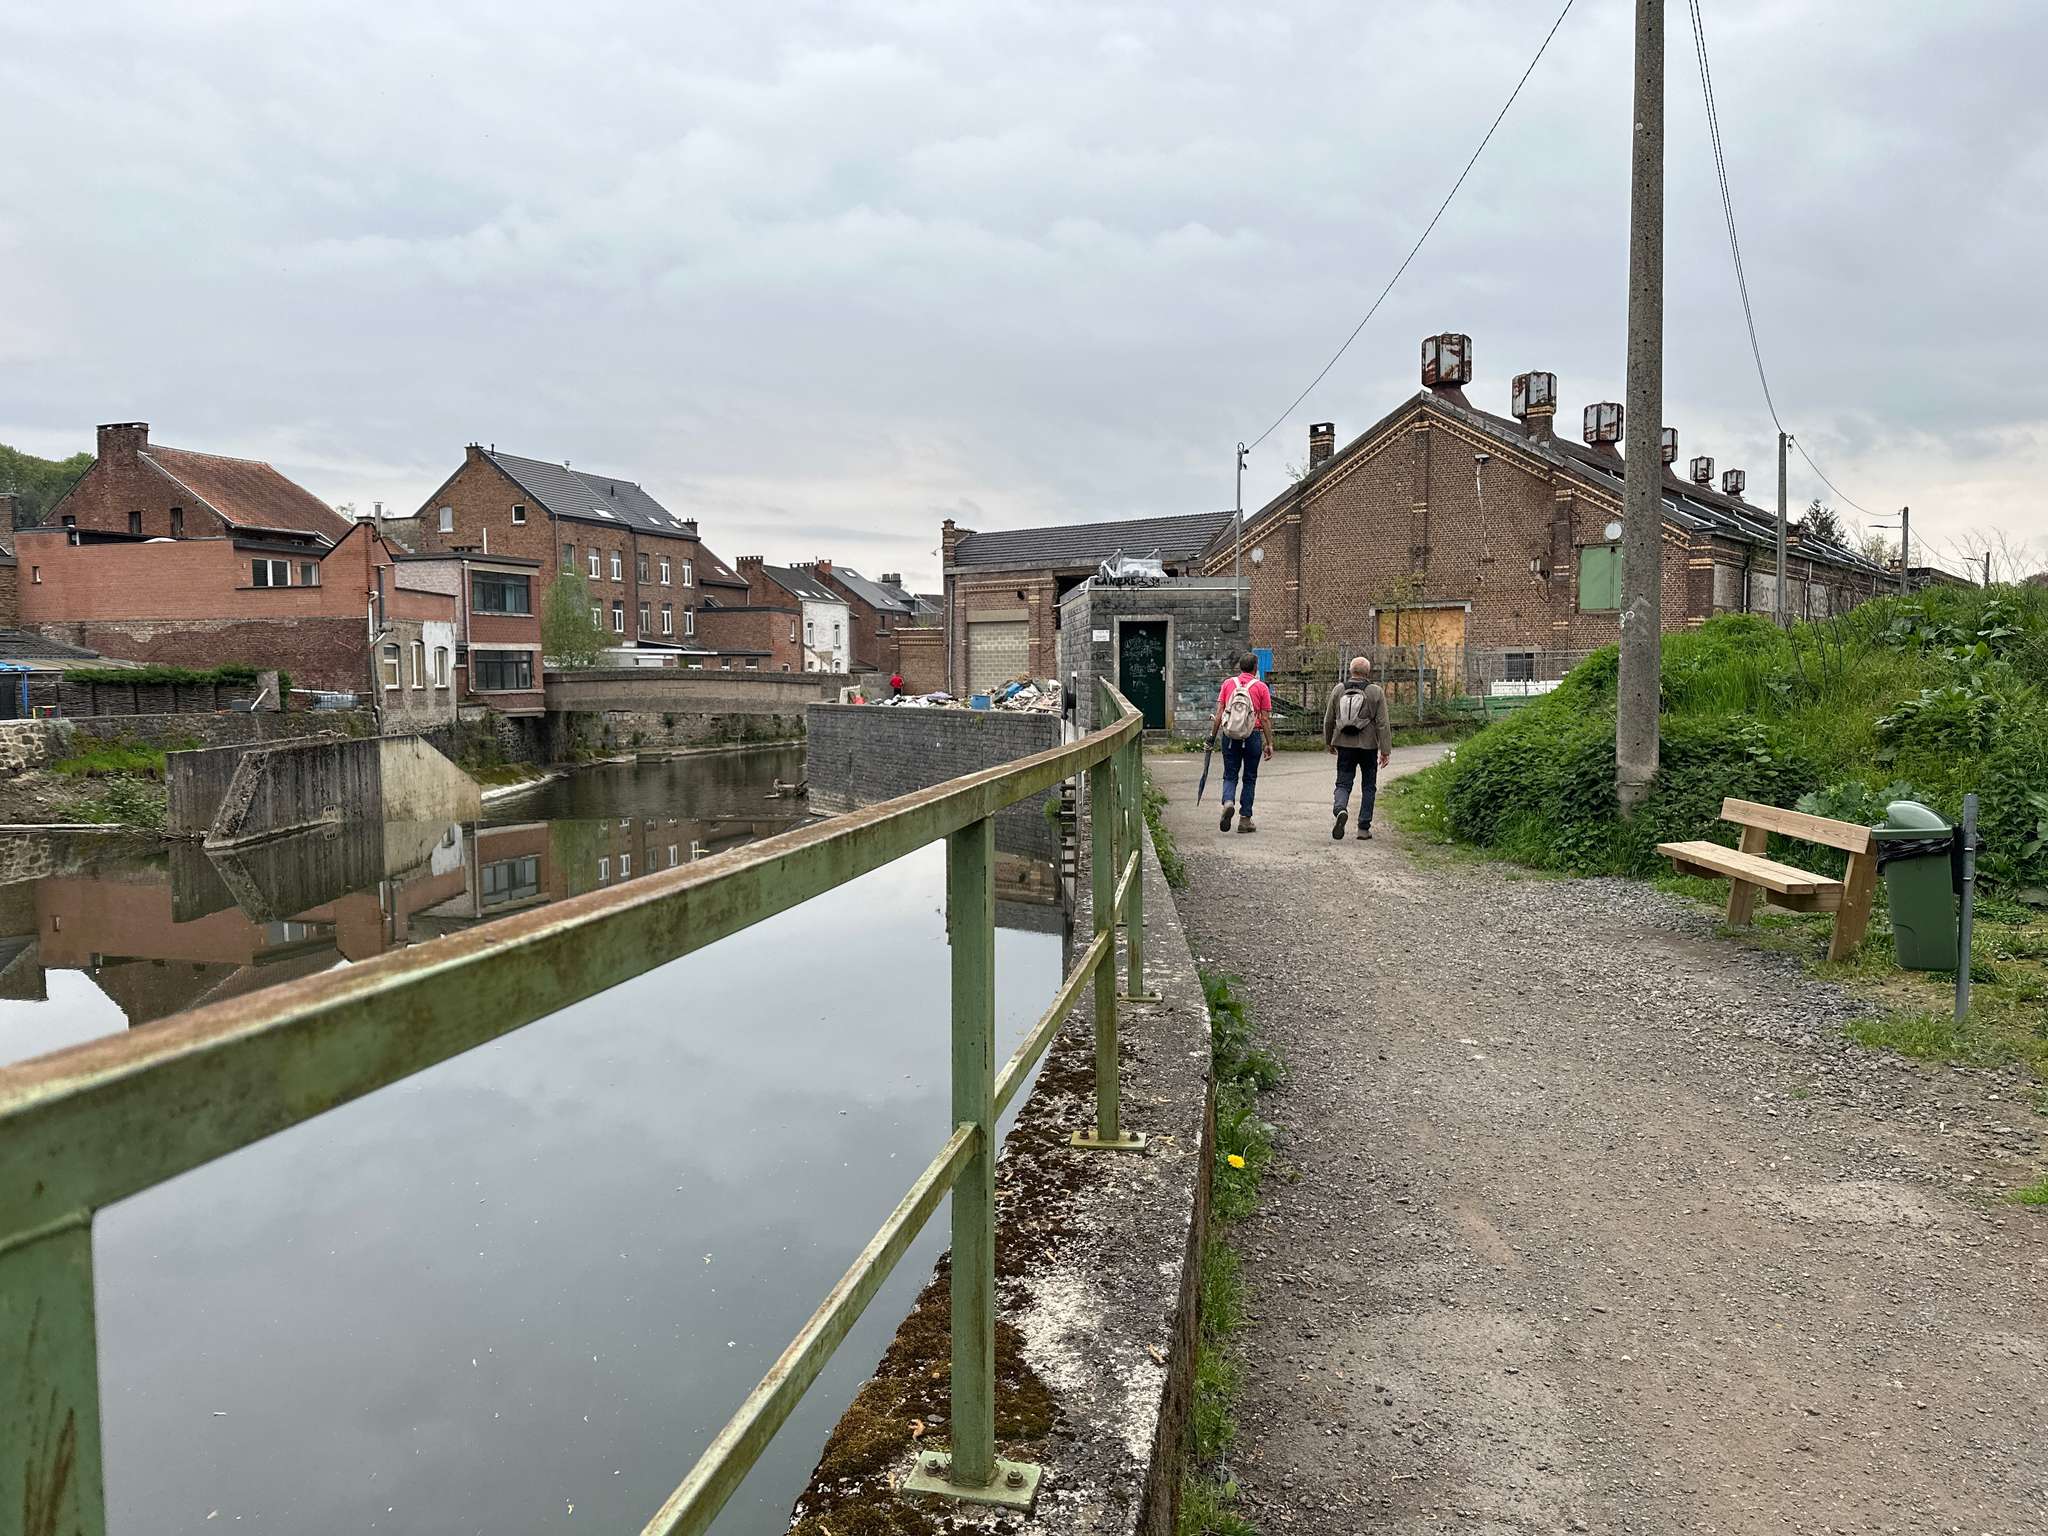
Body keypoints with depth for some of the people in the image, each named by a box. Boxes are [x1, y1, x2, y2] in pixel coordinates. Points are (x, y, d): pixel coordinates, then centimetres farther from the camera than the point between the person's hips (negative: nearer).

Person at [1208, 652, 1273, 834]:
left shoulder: (1228, 683, 3)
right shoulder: (1261, 687, -2)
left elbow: (1219, 713, 0)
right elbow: (1265, 719, -2)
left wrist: (1213, 735, 5)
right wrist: (1269, 743, 3)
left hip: (1230, 737, 1)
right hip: (1252, 737, -1)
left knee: (1230, 775, 11)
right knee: (1249, 778, 10)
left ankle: (1228, 802, -17)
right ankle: (1245, 819, 11)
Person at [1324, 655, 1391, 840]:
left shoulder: (1338, 690, 2)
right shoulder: (1375, 692, -5)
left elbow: (1328, 719, 8)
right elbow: (1383, 724, -8)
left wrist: (1329, 742, 22)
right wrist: (1385, 750, -5)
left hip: (1344, 744, 1)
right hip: (1368, 746, -1)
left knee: (1343, 783, 6)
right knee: (1368, 787, 10)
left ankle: (1340, 809, -25)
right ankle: (1363, 828, 9)